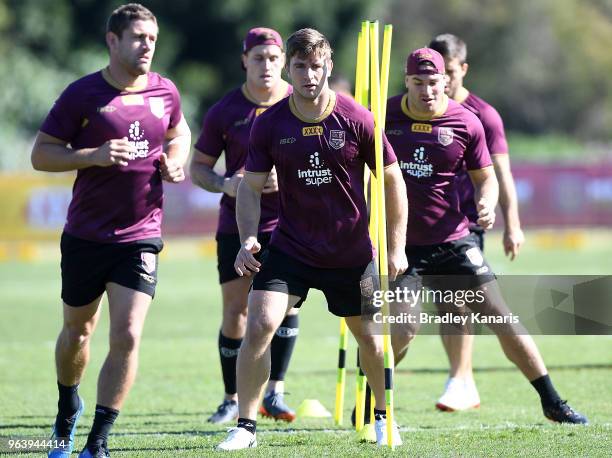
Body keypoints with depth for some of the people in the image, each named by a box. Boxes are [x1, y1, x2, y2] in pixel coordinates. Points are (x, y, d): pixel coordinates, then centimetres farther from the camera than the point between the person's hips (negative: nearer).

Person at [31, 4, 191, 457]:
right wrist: (95, 156, -20)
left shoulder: (165, 93, 3)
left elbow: (179, 133, 24)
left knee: (127, 336, -12)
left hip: (140, 236, 1)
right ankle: (68, 408, 44)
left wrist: (174, 162, 2)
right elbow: (41, 154, -6)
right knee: (77, 331, 15)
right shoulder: (83, 95, -8)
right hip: (85, 235, -1)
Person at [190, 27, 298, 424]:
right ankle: (234, 400, 14)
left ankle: (275, 393, -2)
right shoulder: (225, 112, -3)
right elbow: (198, 167, 5)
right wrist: (226, 184, -16)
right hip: (237, 224, 0)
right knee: (235, 313, 0)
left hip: (287, 222, 0)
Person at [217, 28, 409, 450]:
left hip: (352, 253, 0)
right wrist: (248, 238, -15)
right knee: (259, 324, -16)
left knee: (369, 337, 11)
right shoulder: (269, 125, -7)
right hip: (290, 249, 0)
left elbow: (393, 181, -2)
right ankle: (246, 427, -6)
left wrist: (397, 248, -5)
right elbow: (251, 186, 2)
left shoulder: (358, 120, -11)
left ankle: (384, 418, 35)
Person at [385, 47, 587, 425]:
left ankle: (553, 403, 5)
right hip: (400, 243, -1)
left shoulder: (466, 123, -3)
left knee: (500, 318, -2)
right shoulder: (384, 116, -4)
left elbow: (486, 177, 7)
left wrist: (486, 204, -13)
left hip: (453, 242, 1)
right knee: (402, 331, -14)